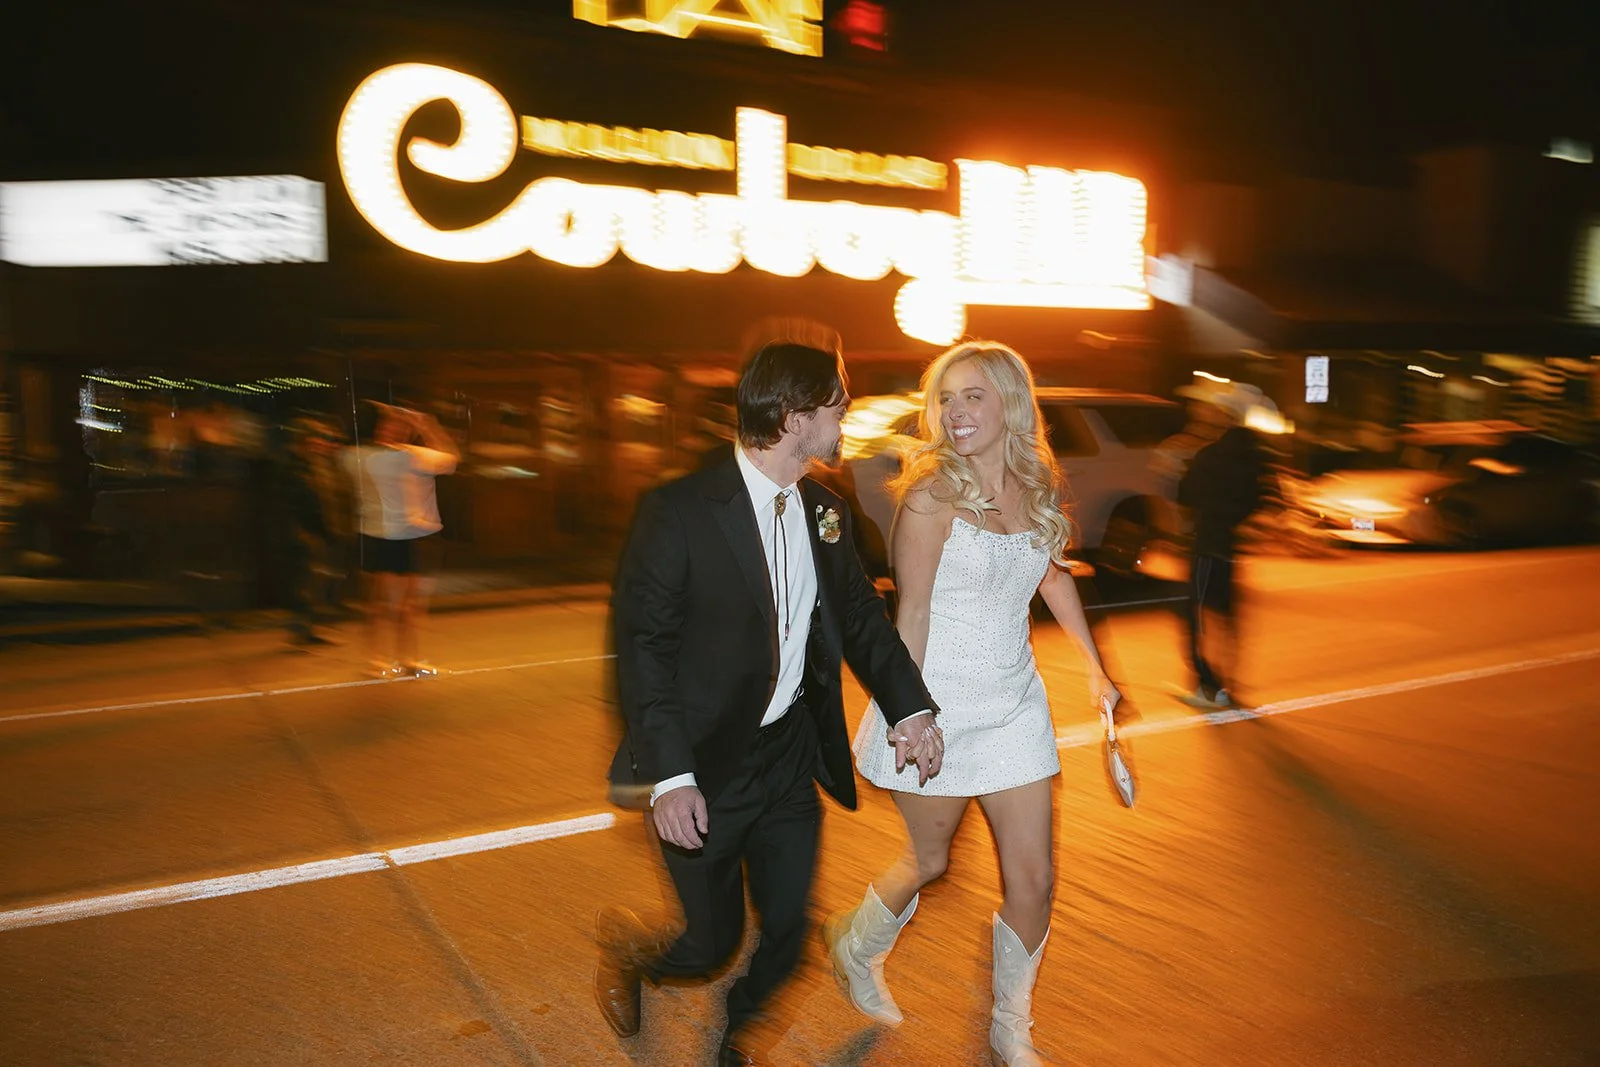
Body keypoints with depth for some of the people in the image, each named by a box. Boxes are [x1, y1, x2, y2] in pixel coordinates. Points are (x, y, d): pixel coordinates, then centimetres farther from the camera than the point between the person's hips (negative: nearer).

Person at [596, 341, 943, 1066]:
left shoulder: (824, 511, 3)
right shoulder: (679, 510, -18)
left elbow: (861, 615, 11)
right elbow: (642, 646, -18)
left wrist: (910, 708, -4)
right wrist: (670, 777, -23)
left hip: (790, 758, 6)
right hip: (705, 767, -5)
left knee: (789, 934, 12)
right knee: (712, 941, 8)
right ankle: (622, 947, 43)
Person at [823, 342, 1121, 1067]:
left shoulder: (1037, 489, 1)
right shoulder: (931, 495, -15)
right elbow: (913, 610, -15)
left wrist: (1095, 667, 18)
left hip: (1014, 704, 5)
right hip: (939, 704, -5)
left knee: (1034, 879, 6)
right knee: (928, 862, 14)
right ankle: (855, 947, 46)